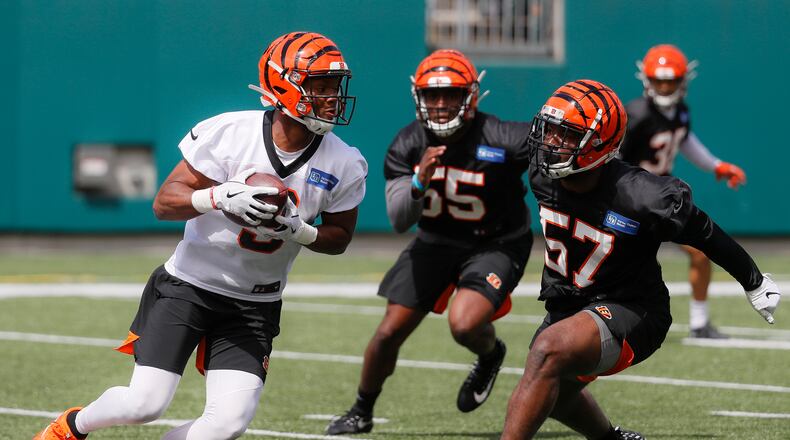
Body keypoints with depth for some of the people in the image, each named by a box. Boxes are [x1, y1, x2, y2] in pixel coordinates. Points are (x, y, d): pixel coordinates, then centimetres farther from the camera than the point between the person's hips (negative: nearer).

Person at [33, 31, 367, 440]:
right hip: (189, 284, -3)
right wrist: (221, 196, -33)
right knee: (143, 404, -11)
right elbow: (164, 202, -14)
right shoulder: (228, 134, -16)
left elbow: (339, 236, 6)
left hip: (254, 306, 3)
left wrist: (298, 230, -16)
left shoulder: (344, 165, -7)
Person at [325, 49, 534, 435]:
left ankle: (490, 356, 10)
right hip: (435, 242, 4)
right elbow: (399, 221, -17)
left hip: (496, 244, -4)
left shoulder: (501, 141, -25)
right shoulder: (408, 146, -13)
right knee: (389, 333, 3)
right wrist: (419, 182, -36)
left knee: (464, 325, -28)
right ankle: (361, 413, 27)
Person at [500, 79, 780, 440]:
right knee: (549, 394, 26)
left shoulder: (642, 199, -29)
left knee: (547, 352, -33)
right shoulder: (544, 174, -12)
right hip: (568, 302, 8)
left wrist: (754, 283, 3)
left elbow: (705, 235, -12)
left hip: (629, 312, -8)